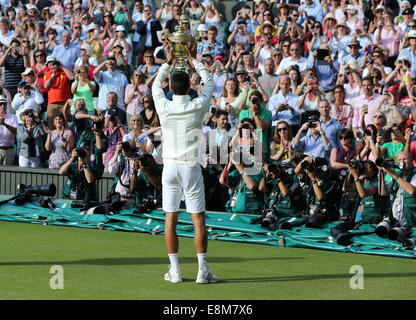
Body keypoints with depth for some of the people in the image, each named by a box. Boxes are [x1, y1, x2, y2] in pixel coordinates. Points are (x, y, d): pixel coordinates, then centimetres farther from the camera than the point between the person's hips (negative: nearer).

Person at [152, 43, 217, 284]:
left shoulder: (164, 107, -3)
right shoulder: (197, 107, -6)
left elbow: (156, 85, 19)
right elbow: (209, 83, 13)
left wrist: (168, 62, 26)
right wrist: (194, 60, 20)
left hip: (170, 166, 2)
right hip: (191, 166, -2)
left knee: (170, 219, 5)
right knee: (199, 219, -1)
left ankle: (175, 270, 5)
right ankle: (203, 270, -5)